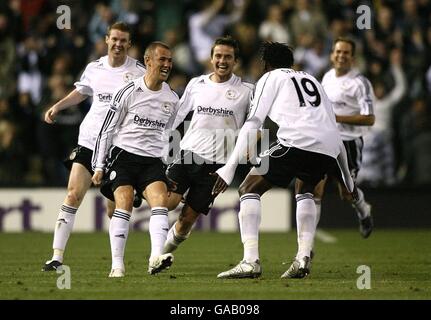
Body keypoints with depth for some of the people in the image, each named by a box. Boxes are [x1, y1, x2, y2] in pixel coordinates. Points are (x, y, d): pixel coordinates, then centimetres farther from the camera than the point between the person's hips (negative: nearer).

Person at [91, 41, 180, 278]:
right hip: (123, 154, -3)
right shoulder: (129, 92, -4)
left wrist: (168, 168, 22)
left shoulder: (172, 99, 11)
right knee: (124, 203, -18)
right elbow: (107, 129, 1)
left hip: (152, 161, 4)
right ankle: (117, 265, -15)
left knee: (160, 199, -21)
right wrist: (99, 166, -1)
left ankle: (156, 258, -34)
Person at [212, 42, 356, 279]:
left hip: (297, 142, -5)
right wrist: (347, 177, 42)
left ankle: (251, 260, -9)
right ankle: (303, 257, 15)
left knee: (249, 190, 7)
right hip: (328, 149, 5)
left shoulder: (271, 78, 19)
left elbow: (252, 123, 6)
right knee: (306, 191, 32)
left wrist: (231, 166, 2)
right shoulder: (311, 80, 35)